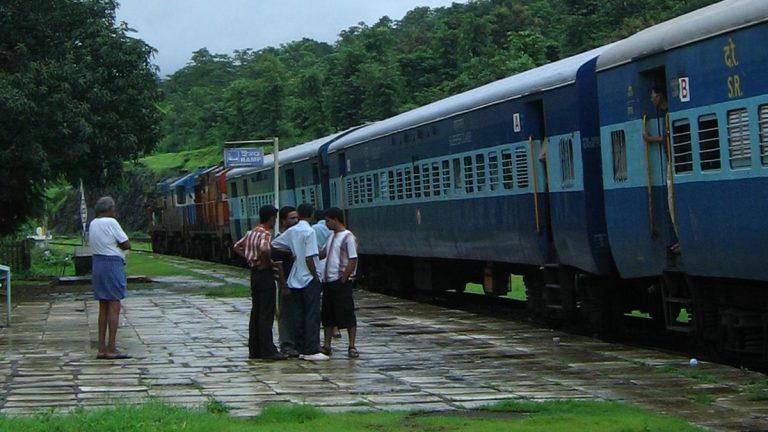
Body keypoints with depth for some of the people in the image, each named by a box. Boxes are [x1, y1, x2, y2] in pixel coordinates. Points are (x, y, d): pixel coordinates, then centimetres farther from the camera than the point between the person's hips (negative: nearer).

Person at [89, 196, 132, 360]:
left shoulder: (93, 224, 12)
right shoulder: (111, 222, -12)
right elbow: (126, 244, -11)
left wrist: (112, 246, 5)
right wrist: (118, 245, 6)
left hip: (97, 262, 8)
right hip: (113, 264, -8)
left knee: (103, 307, 11)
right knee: (114, 307, -6)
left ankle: (101, 348, 11)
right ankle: (111, 348, -9)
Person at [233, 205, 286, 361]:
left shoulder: (251, 233, 11)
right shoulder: (265, 234, -16)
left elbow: (237, 247, 20)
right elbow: (264, 249, -35)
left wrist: (250, 258, 13)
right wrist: (269, 261, -19)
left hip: (254, 273, 9)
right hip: (265, 273, -9)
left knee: (256, 313, 11)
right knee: (266, 314, -6)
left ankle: (254, 350, 13)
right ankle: (268, 351, -6)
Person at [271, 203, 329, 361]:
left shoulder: (292, 231, 7)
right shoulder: (309, 231, -13)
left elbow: (274, 244, 13)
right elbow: (309, 258, -18)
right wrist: (316, 276, -9)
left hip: (295, 280, 7)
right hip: (308, 279, -7)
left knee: (299, 315, 9)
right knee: (312, 315, -4)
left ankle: (302, 349, 11)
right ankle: (312, 350, -7)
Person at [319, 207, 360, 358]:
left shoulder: (348, 237, -10)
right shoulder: (332, 237, 15)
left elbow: (353, 261, -14)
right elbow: (322, 254, 22)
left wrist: (343, 280, -15)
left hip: (341, 282, -9)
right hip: (328, 281, 9)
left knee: (347, 314, -4)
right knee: (328, 315, 10)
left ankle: (352, 346, -1)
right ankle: (327, 345, 15)